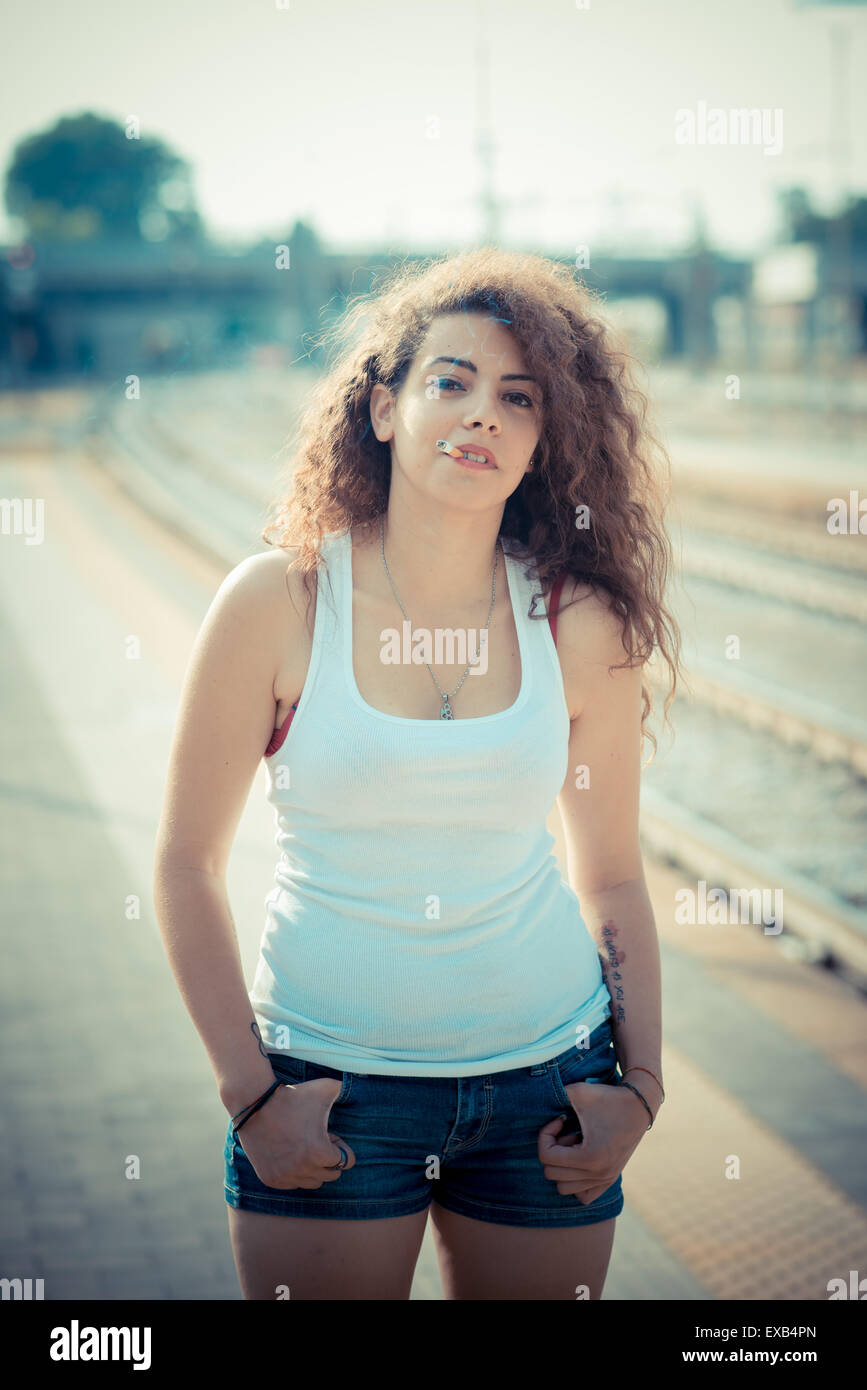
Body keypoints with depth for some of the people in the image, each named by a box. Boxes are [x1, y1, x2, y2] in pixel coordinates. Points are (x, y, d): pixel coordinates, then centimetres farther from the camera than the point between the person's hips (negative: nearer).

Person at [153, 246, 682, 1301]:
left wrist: (641, 1083, 1)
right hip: (329, 1085, -2)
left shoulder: (580, 625, -3)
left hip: (546, 1079, 2)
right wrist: (248, 1091, -7)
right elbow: (187, 859, -4)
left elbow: (613, 876, 7)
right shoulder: (279, 601, -9)